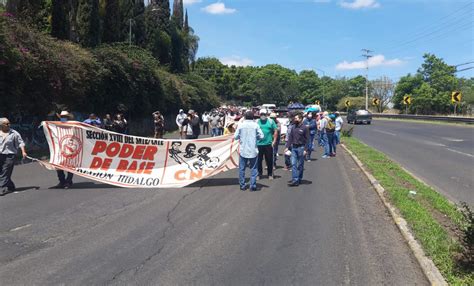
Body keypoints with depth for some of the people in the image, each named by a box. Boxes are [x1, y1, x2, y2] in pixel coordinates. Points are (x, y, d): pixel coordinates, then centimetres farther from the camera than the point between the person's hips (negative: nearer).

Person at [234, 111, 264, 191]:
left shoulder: (241, 125, -3)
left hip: (243, 150, 1)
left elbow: (235, 136, -3)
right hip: (253, 150, -1)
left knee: (242, 168, 11)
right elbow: (261, 136, -6)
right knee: (253, 168, 7)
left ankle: (242, 185, 15)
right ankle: (253, 186, 4)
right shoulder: (255, 125, -5)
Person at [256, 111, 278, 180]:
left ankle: (270, 174, 18)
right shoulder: (257, 122, 4)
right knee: (259, 160, 6)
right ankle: (259, 174, 19)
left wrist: (274, 140, -1)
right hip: (258, 144, 1)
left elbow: (275, 131, 4)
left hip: (268, 144, -1)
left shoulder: (271, 121, 3)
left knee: (269, 160, 5)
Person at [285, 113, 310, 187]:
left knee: (300, 165, 5)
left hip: (301, 148, -5)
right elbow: (290, 137, 11)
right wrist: (287, 147, 4)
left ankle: (299, 179, 16)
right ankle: (295, 180, -4)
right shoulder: (293, 127, 9)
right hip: (294, 147, 5)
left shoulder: (305, 128, -6)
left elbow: (307, 139, -7)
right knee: (293, 163, -3)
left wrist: (305, 150, -13)